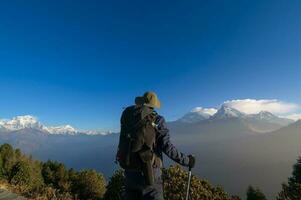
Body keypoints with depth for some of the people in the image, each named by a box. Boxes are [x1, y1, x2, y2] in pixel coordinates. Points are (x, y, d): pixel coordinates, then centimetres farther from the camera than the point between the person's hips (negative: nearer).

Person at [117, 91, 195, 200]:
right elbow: (167, 147, -15)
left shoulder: (127, 115, 0)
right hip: (148, 172, -4)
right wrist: (186, 161, -1)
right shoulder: (157, 120, -9)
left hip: (130, 170, 4)